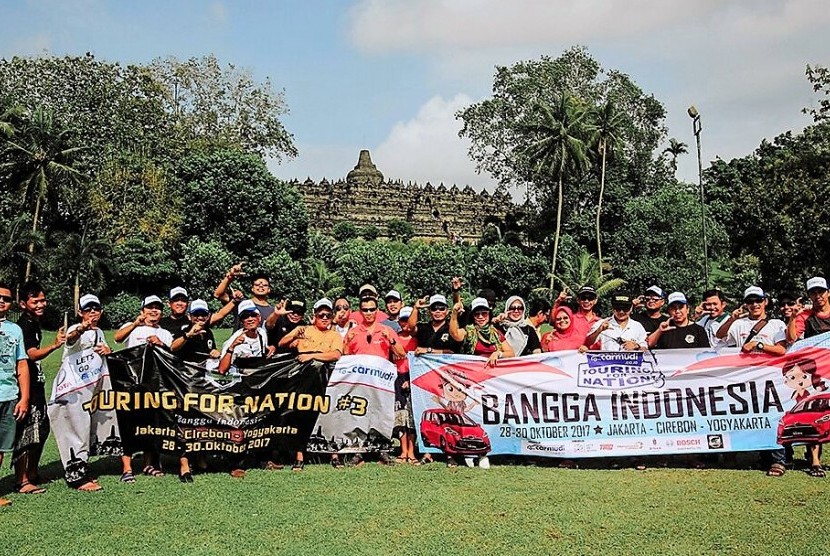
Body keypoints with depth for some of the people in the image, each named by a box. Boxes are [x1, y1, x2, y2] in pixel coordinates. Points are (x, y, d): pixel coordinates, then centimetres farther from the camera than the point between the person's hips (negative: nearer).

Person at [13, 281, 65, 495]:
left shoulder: (34, 323, 13)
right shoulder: (23, 325, -16)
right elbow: (32, 354, -29)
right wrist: (54, 345, -44)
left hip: (36, 383, 10)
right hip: (25, 384, -10)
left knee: (41, 429, 15)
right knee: (26, 431, -6)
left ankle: (32, 474, 27)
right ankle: (22, 481, 1)